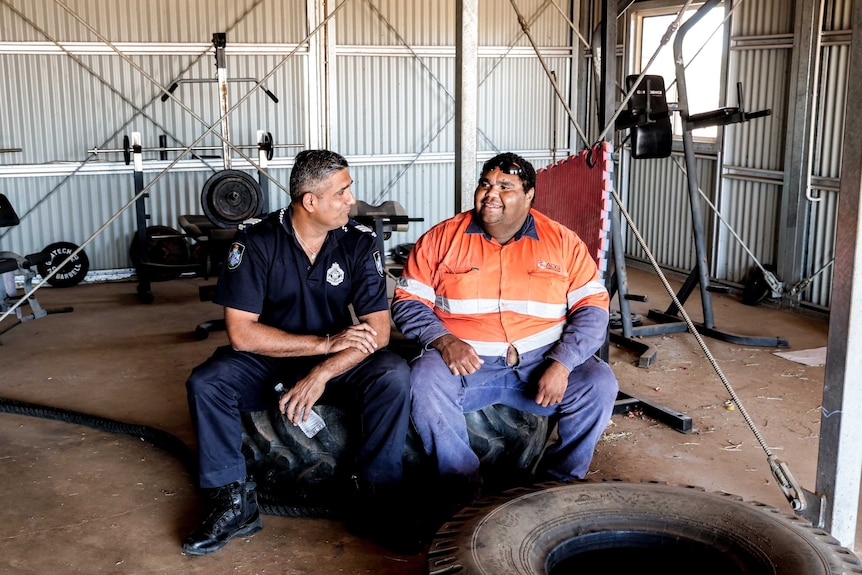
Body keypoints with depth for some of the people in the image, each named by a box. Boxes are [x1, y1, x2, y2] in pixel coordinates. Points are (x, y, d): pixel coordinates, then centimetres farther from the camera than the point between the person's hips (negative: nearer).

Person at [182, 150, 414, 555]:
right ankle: (234, 503, -11)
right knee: (205, 383, -26)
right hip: (268, 361, 0)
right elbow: (240, 332, -18)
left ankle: (379, 495, -13)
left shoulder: (359, 242, -9)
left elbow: (378, 329, -14)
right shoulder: (256, 243, -13)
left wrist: (321, 373, -29)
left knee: (394, 375, -27)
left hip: (337, 365, 1)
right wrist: (325, 343, -25)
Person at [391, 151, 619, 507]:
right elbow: (408, 301, 3)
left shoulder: (562, 241, 5)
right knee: (423, 381, -31)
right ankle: (464, 492, -13)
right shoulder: (443, 238, 4)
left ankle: (559, 482, 0)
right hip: (465, 361, -1)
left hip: (541, 361, 1)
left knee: (600, 383, -23)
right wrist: (442, 339, -17)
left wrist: (562, 363, -16)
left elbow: (593, 306, 0)